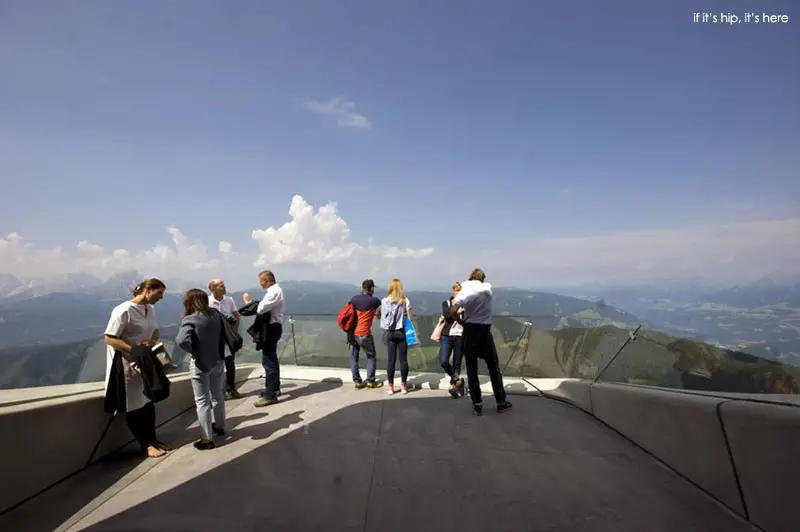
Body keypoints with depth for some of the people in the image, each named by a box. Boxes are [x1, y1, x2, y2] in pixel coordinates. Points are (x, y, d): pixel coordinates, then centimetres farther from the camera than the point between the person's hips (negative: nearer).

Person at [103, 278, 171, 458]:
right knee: (134, 406, 5)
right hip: (127, 364, -7)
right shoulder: (124, 310, -22)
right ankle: (145, 445, 14)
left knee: (148, 402, 14)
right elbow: (109, 339, -22)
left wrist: (152, 341, -7)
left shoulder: (150, 309, 3)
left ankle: (152, 439, 26)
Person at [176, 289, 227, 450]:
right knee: (217, 396, 23)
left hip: (200, 365, -6)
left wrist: (192, 350, -13)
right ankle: (220, 426, 40)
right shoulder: (216, 314, -1)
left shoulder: (190, 320, -19)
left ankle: (207, 439, 11)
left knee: (202, 401, 5)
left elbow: (182, 340, -33)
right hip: (218, 362, 6)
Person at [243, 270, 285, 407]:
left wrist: (248, 302, -10)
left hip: (272, 328, -11)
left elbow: (260, 309, -25)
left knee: (268, 360, -9)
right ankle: (274, 388, 32)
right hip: (272, 326, 11)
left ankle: (270, 395, -5)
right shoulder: (274, 290, 15)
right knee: (272, 358, 19)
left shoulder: (274, 292, -19)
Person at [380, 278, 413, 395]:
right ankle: (403, 385, 11)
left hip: (389, 333, 1)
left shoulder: (384, 301, -1)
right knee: (403, 359, 5)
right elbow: (410, 317, -2)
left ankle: (390, 386, 9)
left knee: (391, 359, 5)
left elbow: (382, 315, -2)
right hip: (401, 332, -1)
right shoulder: (405, 301, -3)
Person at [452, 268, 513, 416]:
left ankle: (477, 404, 7)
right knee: (493, 367, 11)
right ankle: (501, 402, 17)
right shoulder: (488, 287, -1)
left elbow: (453, 312, -17)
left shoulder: (464, 291, -7)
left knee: (472, 368, 6)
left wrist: (461, 321, 0)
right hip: (485, 331, 1)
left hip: (470, 331, -1)